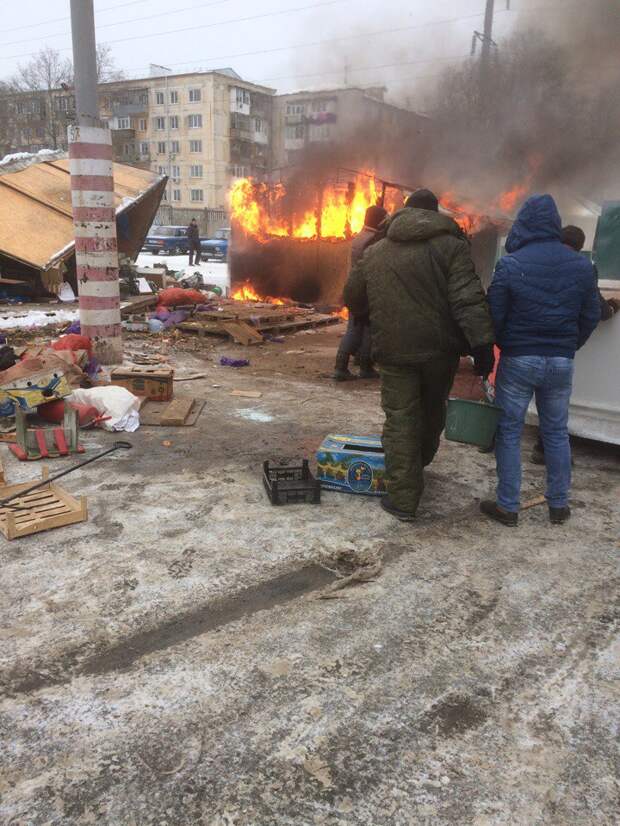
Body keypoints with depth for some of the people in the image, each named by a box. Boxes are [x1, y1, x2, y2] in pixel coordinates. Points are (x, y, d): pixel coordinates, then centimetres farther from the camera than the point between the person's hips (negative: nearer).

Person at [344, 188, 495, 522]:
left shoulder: (375, 252, 9)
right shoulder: (450, 245, -3)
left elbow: (353, 299, 18)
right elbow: (468, 300, -15)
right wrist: (482, 344, -16)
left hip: (394, 351, 1)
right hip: (440, 349, 0)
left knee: (400, 421, 4)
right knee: (433, 411, 22)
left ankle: (403, 499, 3)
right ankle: (421, 461, 47)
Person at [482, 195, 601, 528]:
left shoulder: (510, 265, -11)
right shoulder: (582, 266, 2)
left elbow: (494, 316, -9)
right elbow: (591, 316, 7)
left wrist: (502, 346, 9)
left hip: (518, 360, -4)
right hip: (561, 362, 4)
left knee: (509, 431, 6)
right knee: (556, 432, 15)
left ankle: (507, 506, 10)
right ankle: (559, 505, 23)